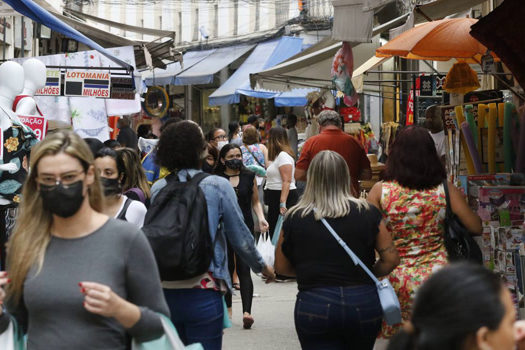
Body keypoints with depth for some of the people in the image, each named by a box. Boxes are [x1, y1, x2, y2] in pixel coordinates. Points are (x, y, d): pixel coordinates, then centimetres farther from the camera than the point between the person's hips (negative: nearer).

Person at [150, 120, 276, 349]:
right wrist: (261, 267, 15)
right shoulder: (218, 186, -7)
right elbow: (240, 238, -2)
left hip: (166, 293, 4)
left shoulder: (158, 189, 1)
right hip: (203, 293, -4)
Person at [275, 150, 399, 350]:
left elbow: (281, 267, 7)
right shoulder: (367, 214, -2)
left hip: (314, 306, -2)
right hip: (363, 303, 2)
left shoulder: (295, 219, -3)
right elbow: (391, 259, 1)